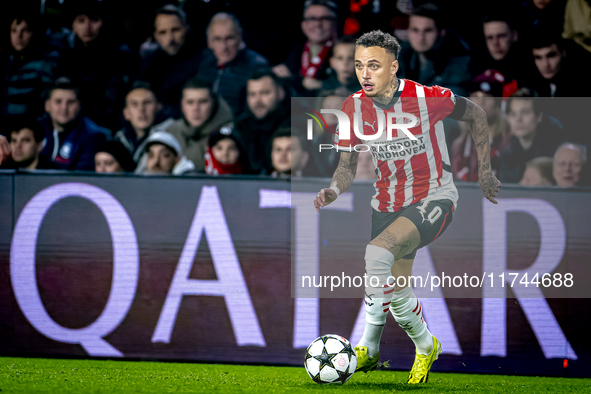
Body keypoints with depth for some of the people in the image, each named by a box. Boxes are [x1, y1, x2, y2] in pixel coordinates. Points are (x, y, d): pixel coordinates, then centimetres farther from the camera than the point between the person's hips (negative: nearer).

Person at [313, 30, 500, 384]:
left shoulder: (428, 99, -18)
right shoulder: (355, 108, -7)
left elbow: (477, 115, 1)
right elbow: (348, 166, 3)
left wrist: (485, 171, 6)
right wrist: (334, 190, -20)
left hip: (434, 199, -5)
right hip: (388, 205, 5)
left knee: (378, 253, -30)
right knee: (395, 294, 8)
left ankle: (369, 347, -17)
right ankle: (425, 346, 37)